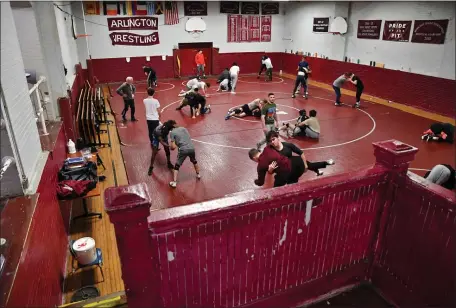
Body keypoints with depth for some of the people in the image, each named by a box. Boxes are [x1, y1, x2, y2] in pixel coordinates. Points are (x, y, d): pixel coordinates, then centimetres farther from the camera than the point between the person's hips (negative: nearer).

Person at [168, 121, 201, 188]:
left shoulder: (172, 132, 0)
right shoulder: (183, 128, 14)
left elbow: (173, 147, -5)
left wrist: (171, 147, 18)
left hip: (183, 150, -4)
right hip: (191, 148, 5)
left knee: (177, 166, 10)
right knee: (194, 161, 32)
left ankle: (174, 182, 6)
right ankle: (198, 174, 49)